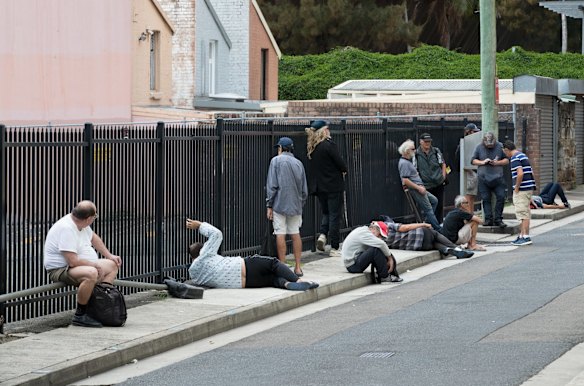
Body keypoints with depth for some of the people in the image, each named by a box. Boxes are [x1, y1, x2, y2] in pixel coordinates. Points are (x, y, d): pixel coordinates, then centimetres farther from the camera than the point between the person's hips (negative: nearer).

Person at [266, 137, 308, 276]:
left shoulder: (276, 160, -4)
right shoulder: (298, 163, 10)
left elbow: (272, 185, -8)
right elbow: (304, 189, 13)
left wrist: (269, 206, -4)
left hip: (280, 203, -5)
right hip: (295, 204, 5)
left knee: (280, 234, -2)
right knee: (295, 234, 9)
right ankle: (297, 267, 7)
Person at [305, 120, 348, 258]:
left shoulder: (311, 147, 4)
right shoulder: (329, 145, -16)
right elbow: (340, 163, -16)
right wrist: (344, 170, 8)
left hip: (318, 187, 6)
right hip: (333, 185, -6)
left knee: (326, 212, 22)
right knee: (335, 215, 1)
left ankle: (322, 235, -2)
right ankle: (334, 248, 3)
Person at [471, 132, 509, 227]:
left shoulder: (500, 146, 2)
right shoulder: (479, 147, 3)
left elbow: (506, 160, 5)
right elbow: (473, 160, 6)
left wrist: (497, 163, -12)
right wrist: (482, 162, -11)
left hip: (497, 177, 0)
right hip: (483, 177, 0)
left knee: (501, 197, -7)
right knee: (486, 199, 2)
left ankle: (498, 219, 1)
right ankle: (488, 219, 8)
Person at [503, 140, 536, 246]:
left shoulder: (515, 158, -14)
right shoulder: (523, 156, 17)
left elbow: (520, 174, -26)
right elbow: (531, 173, 21)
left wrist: (516, 188, -16)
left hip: (522, 190, -10)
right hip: (529, 188, 10)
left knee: (523, 214, -8)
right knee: (524, 213, 15)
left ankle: (526, 237, -8)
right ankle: (521, 235, 20)